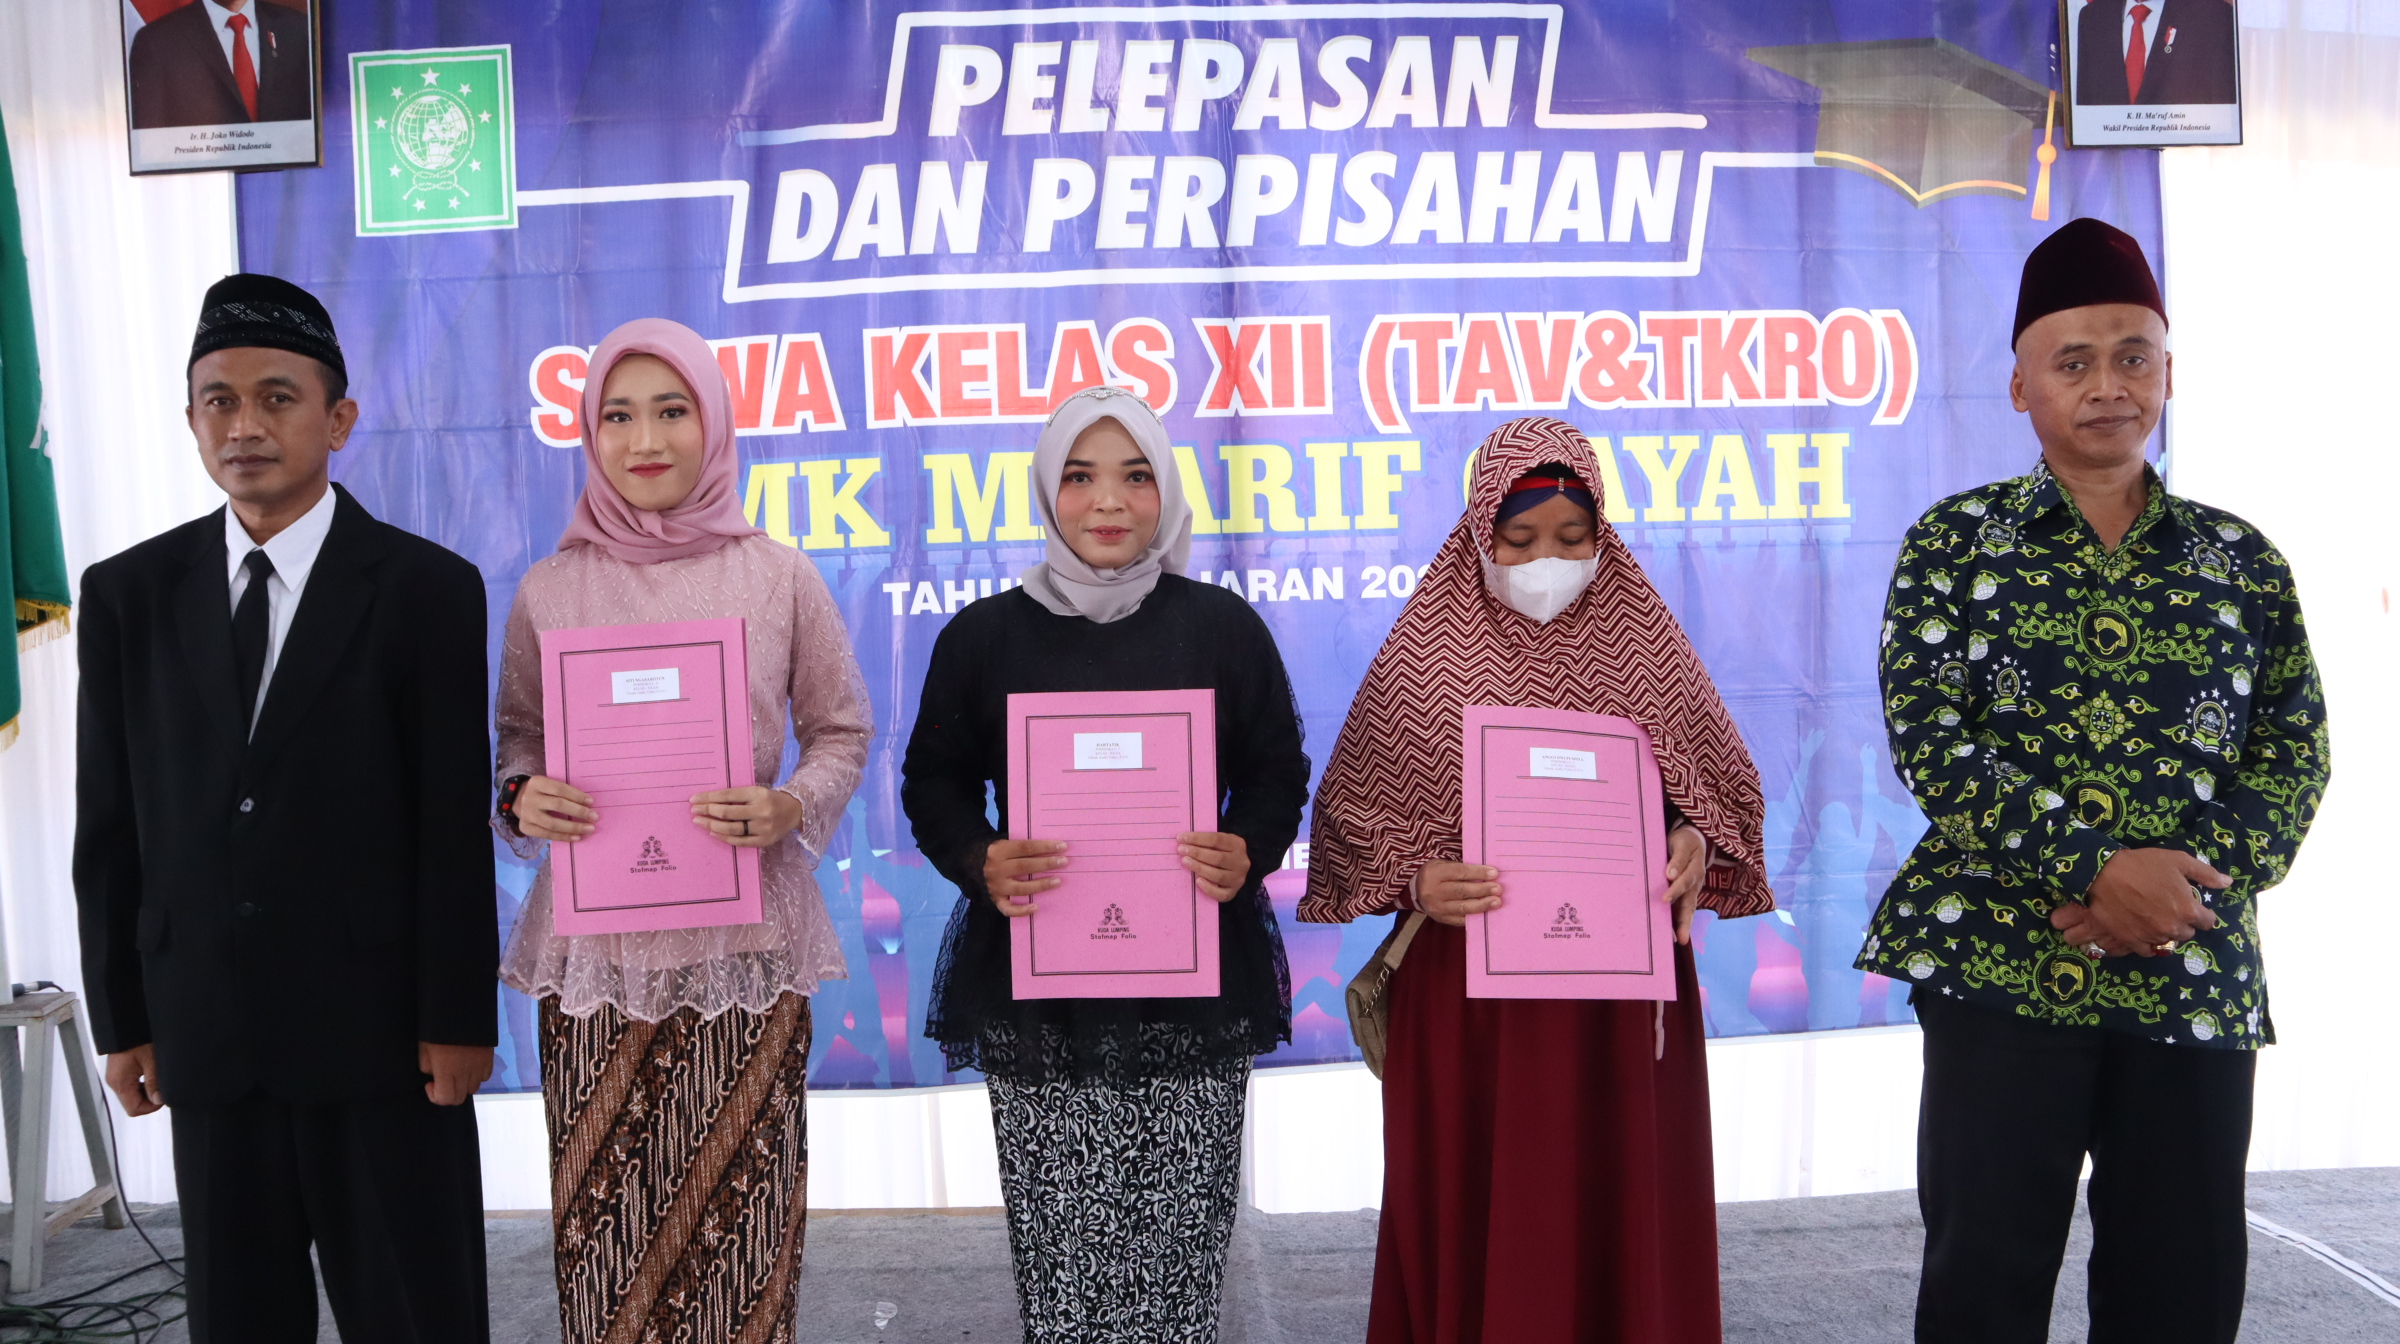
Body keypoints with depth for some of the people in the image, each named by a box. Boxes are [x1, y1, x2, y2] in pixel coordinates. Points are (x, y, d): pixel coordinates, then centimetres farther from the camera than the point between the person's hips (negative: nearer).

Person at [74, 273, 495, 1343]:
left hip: (381, 1025, -3)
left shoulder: (427, 588, -5)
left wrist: (458, 1018, -9)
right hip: (204, 1027, 3)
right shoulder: (128, 595, 5)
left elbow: (455, 823, -7)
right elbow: (108, 825, 7)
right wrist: (122, 1016, 6)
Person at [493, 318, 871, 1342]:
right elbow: (515, 737, 15)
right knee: (605, 1216, 1)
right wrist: (522, 800, -8)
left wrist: (792, 810, -11)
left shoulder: (780, 578, 2)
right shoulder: (550, 589, 5)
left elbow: (842, 730, 8)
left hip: (745, 944, -1)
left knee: (737, 1210, 0)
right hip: (595, 939, 1)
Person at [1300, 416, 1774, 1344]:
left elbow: (1724, 787, 11)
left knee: (1619, 1214, 8)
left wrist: (1697, 841, -10)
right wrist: (1413, 881, -15)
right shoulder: (1422, 657, -2)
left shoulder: (1645, 642, 3)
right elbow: (1350, 814, 2)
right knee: (1472, 1214, 6)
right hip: (1465, 988, -1)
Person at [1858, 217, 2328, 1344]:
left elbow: (2293, 751, 5)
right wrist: (2093, 869, -17)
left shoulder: (2239, 560, 11)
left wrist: (2198, 873, -13)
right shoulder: (1956, 541, 3)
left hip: (2195, 975, 3)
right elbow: (1928, 737, -7)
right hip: (2000, 963, -2)